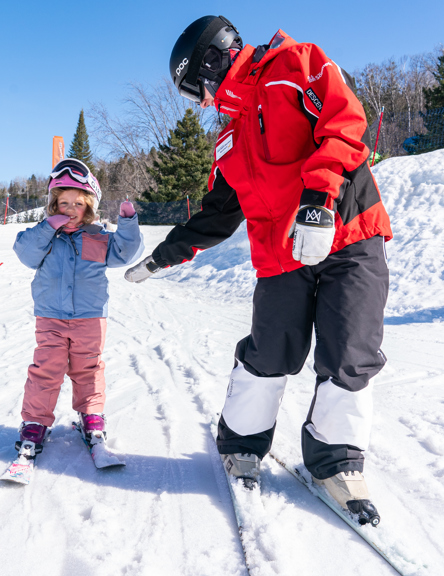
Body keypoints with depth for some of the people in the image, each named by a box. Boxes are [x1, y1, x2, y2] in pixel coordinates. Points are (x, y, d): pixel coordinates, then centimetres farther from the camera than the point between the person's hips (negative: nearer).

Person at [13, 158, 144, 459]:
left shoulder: (99, 238, 4)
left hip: (90, 317, 1)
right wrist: (48, 227, -17)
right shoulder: (45, 235, 4)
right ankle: (35, 422, 10)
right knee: (46, 369, -1)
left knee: (88, 368, 11)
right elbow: (26, 253, -8)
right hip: (51, 317, 0)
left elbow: (125, 252, 0)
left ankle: (91, 415, 27)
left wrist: (128, 222, -13)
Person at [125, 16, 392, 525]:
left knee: (349, 361, -5)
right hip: (283, 260, 5)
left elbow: (345, 119, -13)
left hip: (350, 242, -4)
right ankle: (240, 442, 25)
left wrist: (317, 198, -24)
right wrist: (165, 255, 23)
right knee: (266, 359, 2)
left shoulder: (296, 67, 2)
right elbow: (216, 217, 25)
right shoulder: (232, 141, 20)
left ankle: (335, 461, 14)